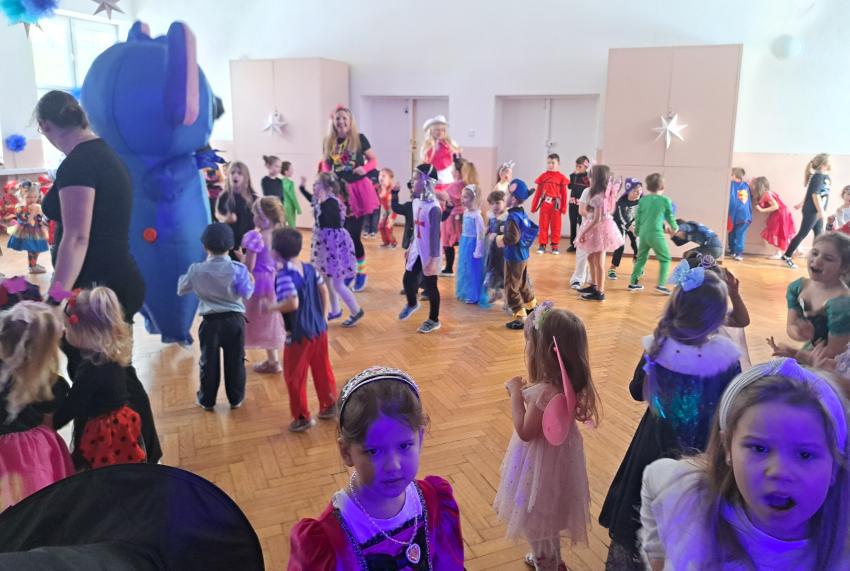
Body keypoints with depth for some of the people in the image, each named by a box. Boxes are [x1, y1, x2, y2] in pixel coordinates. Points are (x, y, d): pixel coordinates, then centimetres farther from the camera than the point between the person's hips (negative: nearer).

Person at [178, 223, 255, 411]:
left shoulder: (196, 270, -7)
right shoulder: (238, 269, -12)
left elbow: (181, 290, 7)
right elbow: (247, 294, -10)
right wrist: (250, 281, 7)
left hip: (210, 322, 1)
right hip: (234, 320, 0)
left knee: (209, 361, 15)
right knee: (235, 361, 13)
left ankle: (207, 400, 28)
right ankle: (236, 398, 25)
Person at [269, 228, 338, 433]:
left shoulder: (284, 276, -21)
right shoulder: (309, 268, 1)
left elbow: (292, 303, -30)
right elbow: (323, 291, 7)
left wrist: (272, 307, -14)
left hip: (299, 334, -7)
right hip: (319, 329, 7)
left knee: (294, 376, 10)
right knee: (322, 369, 21)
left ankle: (302, 418, 20)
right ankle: (329, 406, 35)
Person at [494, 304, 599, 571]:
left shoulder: (544, 392, -35)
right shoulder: (567, 384, -8)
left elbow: (525, 432, -24)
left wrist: (516, 394, -20)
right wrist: (526, 391, 0)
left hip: (542, 463, -9)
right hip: (557, 455, 9)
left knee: (537, 518, 16)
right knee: (546, 516, 30)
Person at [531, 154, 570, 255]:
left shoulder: (561, 177, -2)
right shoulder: (543, 176, 1)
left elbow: (564, 193, -1)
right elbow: (538, 192, 5)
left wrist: (564, 207, -3)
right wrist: (534, 205, 4)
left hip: (556, 204, -1)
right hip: (544, 204, 1)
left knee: (556, 226, 7)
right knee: (543, 226, 6)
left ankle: (555, 246, 15)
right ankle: (542, 245, 13)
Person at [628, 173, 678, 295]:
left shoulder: (643, 200, 5)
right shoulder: (665, 200, -3)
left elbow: (638, 217, 10)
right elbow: (670, 217, 9)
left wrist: (637, 231, 27)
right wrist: (675, 227, 29)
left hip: (643, 234, 4)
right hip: (656, 234, -4)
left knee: (641, 258, 18)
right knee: (665, 259, 7)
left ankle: (633, 283, 19)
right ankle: (661, 285, -2)